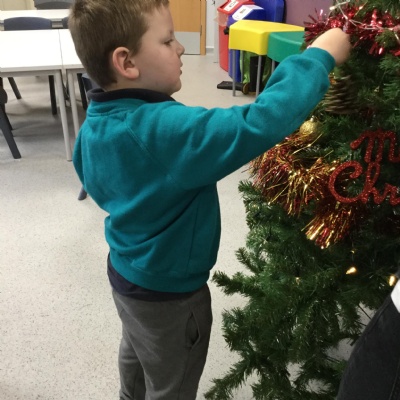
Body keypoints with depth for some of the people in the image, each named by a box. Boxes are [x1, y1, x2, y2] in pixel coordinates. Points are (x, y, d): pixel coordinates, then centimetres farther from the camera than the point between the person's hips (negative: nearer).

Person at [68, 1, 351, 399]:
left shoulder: (95, 124, -8)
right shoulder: (164, 130, -37)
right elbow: (258, 124, -42)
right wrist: (320, 56, -29)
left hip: (125, 272, 8)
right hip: (168, 292, -8)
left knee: (136, 354, 36)